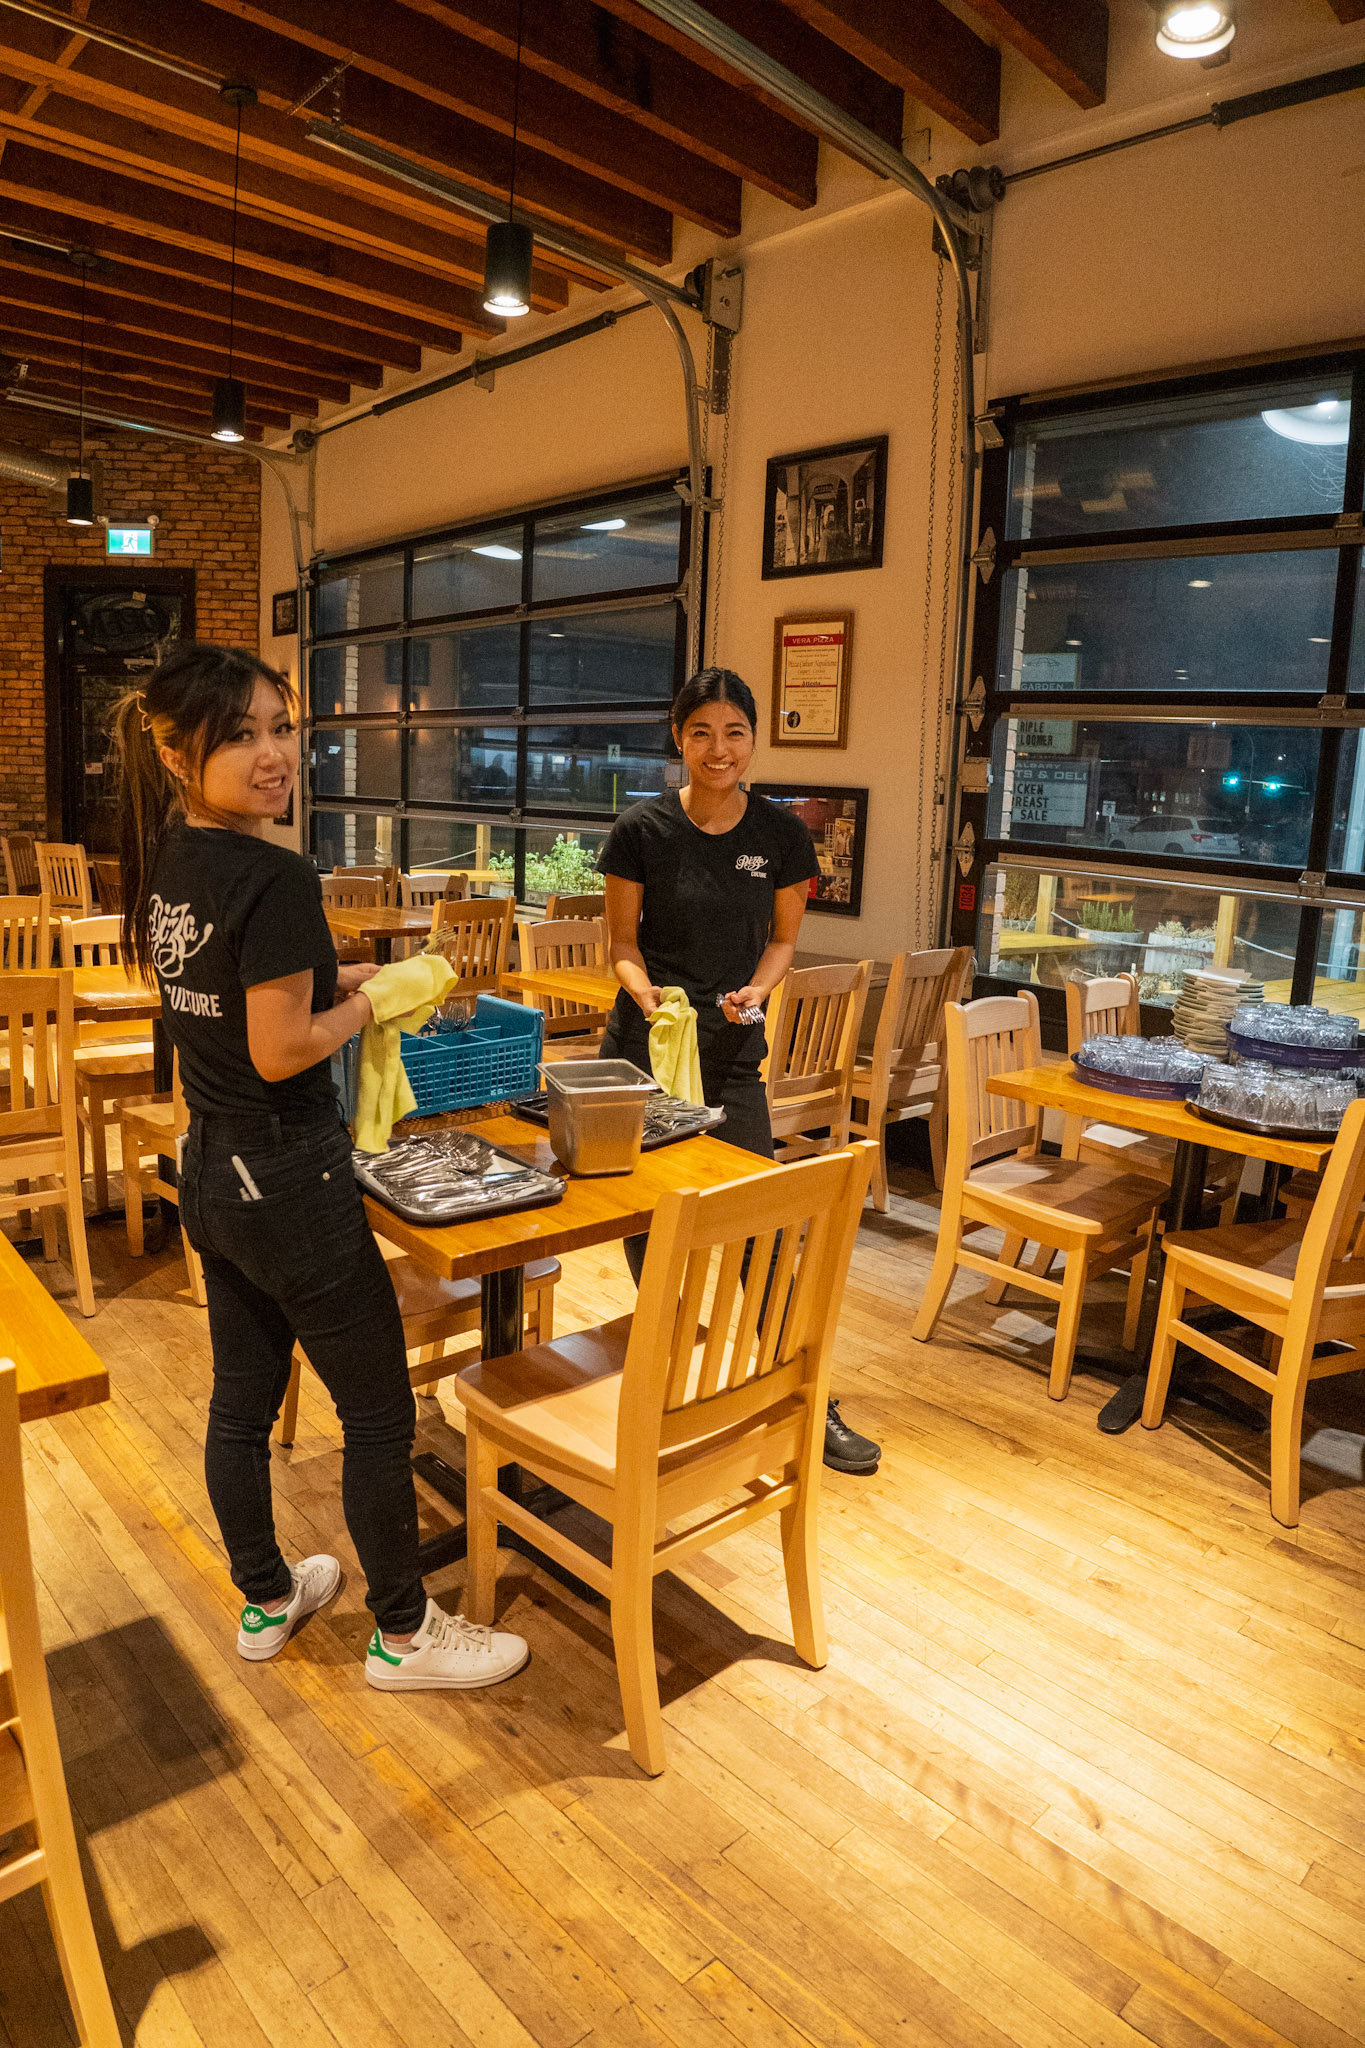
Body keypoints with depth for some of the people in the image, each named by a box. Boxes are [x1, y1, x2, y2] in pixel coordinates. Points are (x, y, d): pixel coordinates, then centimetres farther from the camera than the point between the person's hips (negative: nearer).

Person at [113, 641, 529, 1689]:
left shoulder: (167, 857, 4)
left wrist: (328, 978, 9)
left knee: (242, 1399, 21)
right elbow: (280, 1050, -22)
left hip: (209, 1171, 9)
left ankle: (266, 1599, 41)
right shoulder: (277, 878, -23)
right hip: (288, 1179, -9)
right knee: (380, 1413, 8)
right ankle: (405, 1633, 25)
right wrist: (373, 1003, -7)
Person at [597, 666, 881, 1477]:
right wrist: (646, 993, -18)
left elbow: (783, 937, 10)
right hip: (644, 1046, 0)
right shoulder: (643, 830, -6)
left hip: (733, 1052, 1)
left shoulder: (782, 833, -1)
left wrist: (757, 989, -9)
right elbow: (623, 942, 2)